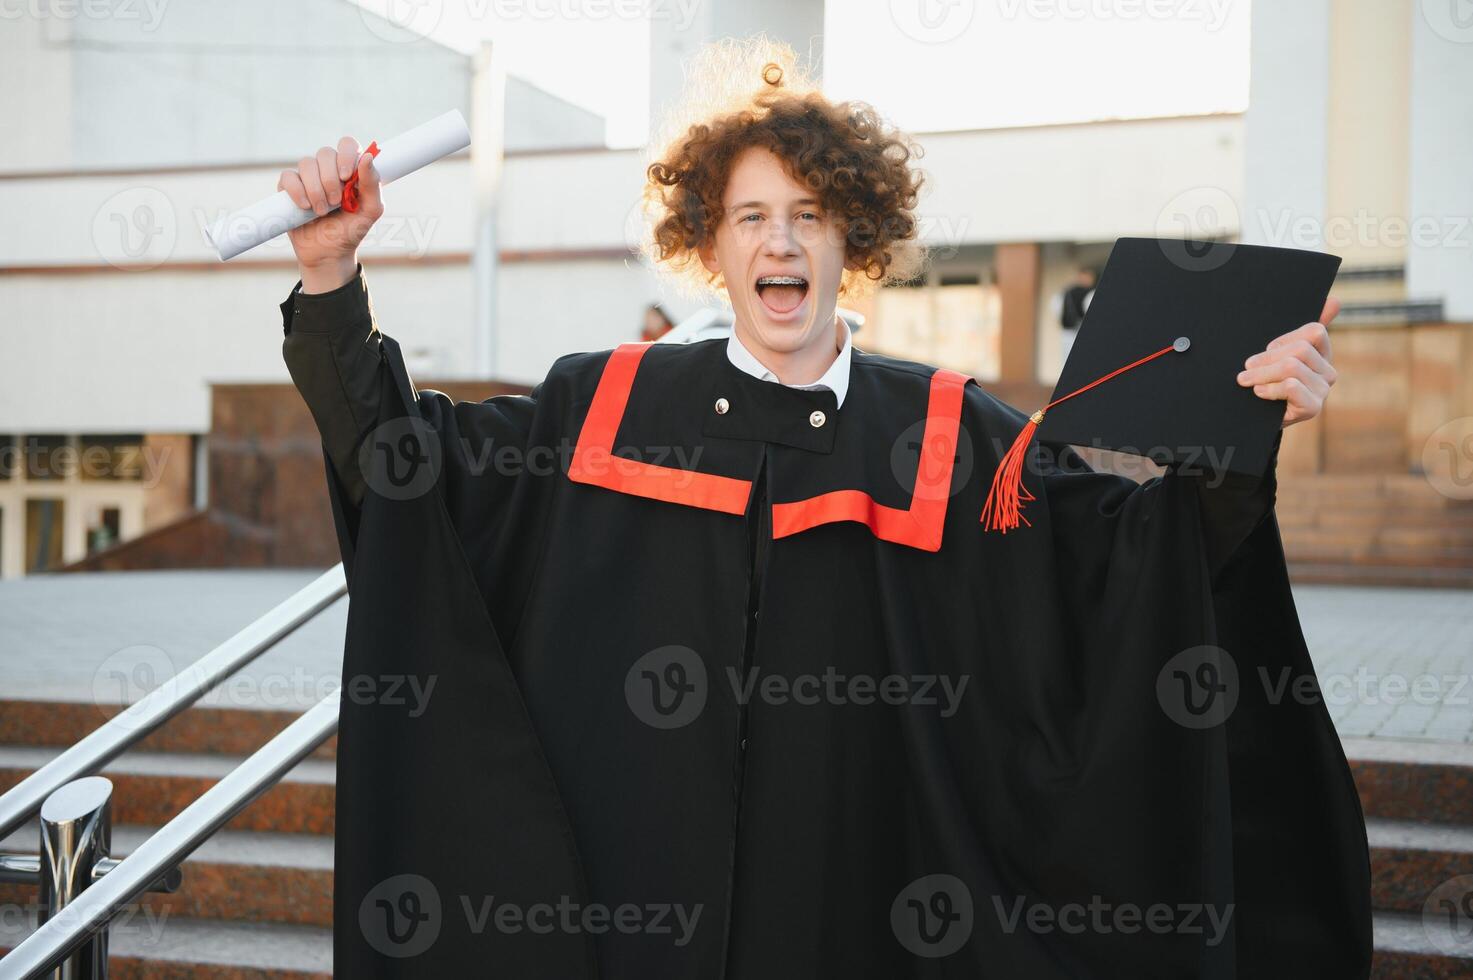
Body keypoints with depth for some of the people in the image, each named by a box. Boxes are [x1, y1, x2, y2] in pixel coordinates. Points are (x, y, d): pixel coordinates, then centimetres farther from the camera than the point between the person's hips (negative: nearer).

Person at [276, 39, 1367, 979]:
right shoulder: (607, 403, 4)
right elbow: (403, 454, 5)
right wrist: (331, 274, -5)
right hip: (620, 877, 1)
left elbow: (1131, 553, -3)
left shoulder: (948, 432, 2)